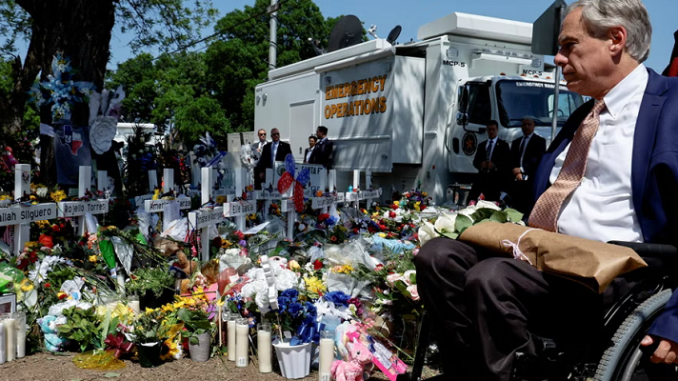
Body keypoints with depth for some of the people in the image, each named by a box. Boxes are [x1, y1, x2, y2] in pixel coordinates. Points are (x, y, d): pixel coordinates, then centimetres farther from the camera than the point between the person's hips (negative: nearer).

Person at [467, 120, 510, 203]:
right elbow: (475, 161, 17)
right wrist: (480, 164, -6)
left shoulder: (503, 145, 9)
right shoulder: (481, 145, 22)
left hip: (495, 178, -4)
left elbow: (507, 162, 0)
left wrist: (495, 165, -16)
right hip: (482, 177, 4)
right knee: (472, 198, -9)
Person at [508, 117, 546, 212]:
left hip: (531, 180, -4)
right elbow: (512, 160, 17)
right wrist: (517, 172, -2)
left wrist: (522, 169, -10)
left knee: (527, 207, -13)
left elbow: (539, 159, -4)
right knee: (516, 207, -4)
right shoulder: (516, 142, 25)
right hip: (515, 180, 5)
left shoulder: (540, 141, 9)